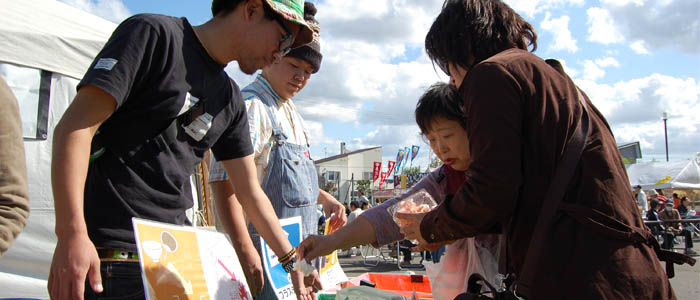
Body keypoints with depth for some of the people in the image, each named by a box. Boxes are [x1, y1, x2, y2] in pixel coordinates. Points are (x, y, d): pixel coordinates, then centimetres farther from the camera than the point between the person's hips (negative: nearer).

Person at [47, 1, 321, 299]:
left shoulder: (230, 101, 13)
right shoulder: (153, 34, -7)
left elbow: (250, 192, 16)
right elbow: (75, 127, -15)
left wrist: (292, 261, 14)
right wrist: (72, 233, -23)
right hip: (111, 256, -7)